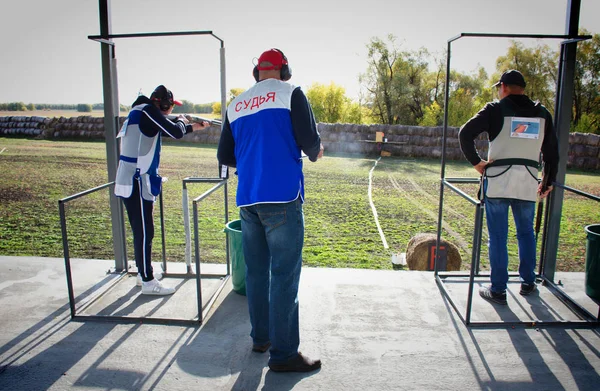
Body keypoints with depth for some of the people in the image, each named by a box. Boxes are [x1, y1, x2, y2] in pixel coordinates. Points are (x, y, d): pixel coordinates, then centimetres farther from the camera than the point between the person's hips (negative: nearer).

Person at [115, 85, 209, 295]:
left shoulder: (140, 112, 17)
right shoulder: (147, 110, -11)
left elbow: (167, 131, 27)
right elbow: (175, 132, -18)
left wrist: (194, 127, 23)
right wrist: (182, 121, 3)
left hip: (130, 181, 10)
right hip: (137, 182, -10)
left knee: (141, 229, 17)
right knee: (144, 231, -4)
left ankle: (143, 272, 30)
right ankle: (148, 282, 3)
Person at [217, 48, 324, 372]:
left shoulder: (236, 105, 15)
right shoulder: (290, 93, 1)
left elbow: (224, 156, 15)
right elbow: (309, 140, -9)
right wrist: (314, 153, 13)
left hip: (247, 200, 6)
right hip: (282, 198, -5)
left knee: (256, 271, 15)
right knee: (284, 276, -1)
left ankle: (260, 338, 27)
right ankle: (283, 353, 7)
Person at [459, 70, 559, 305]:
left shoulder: (496, 109, -1)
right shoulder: (541, 113, 11)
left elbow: (465, 133, -12)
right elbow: (552, 151, 13)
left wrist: (476, 162, -3)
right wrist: (548, 182, 21)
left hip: (497, 180, -3)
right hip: (528, 181, 4)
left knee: (498, 237, 3)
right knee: (526, 233, 21)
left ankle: (498, 290, 9)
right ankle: (528, 283, 29)